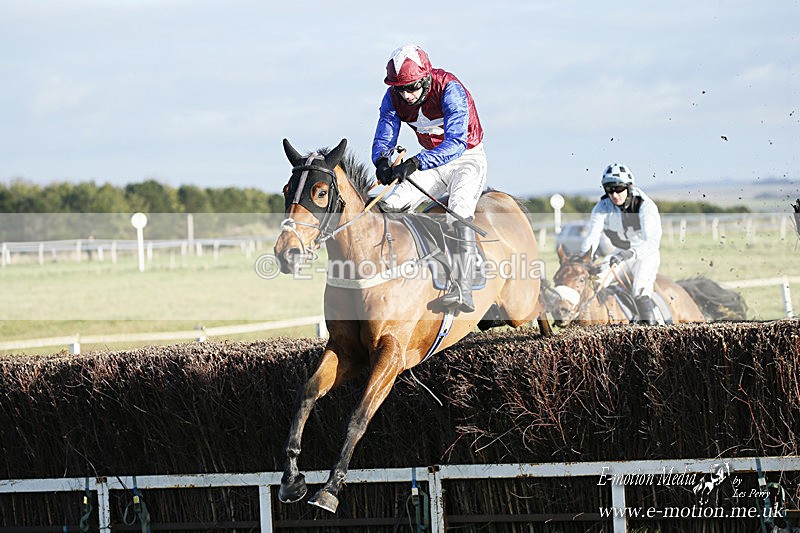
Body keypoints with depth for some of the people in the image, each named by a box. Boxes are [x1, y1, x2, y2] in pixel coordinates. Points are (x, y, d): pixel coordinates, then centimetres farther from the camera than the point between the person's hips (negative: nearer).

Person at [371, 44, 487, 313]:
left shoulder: (449, 89, -29)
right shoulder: (394, 97, -11)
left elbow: (456, 143, -39)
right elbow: (383, 137, -10)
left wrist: (415, 163, -52)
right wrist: (382, 161, -35)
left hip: (467, 158, -6)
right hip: (433, 163, 6)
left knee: (459, 209, -32)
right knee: (391, 205, -13)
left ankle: (464, 289, -42)